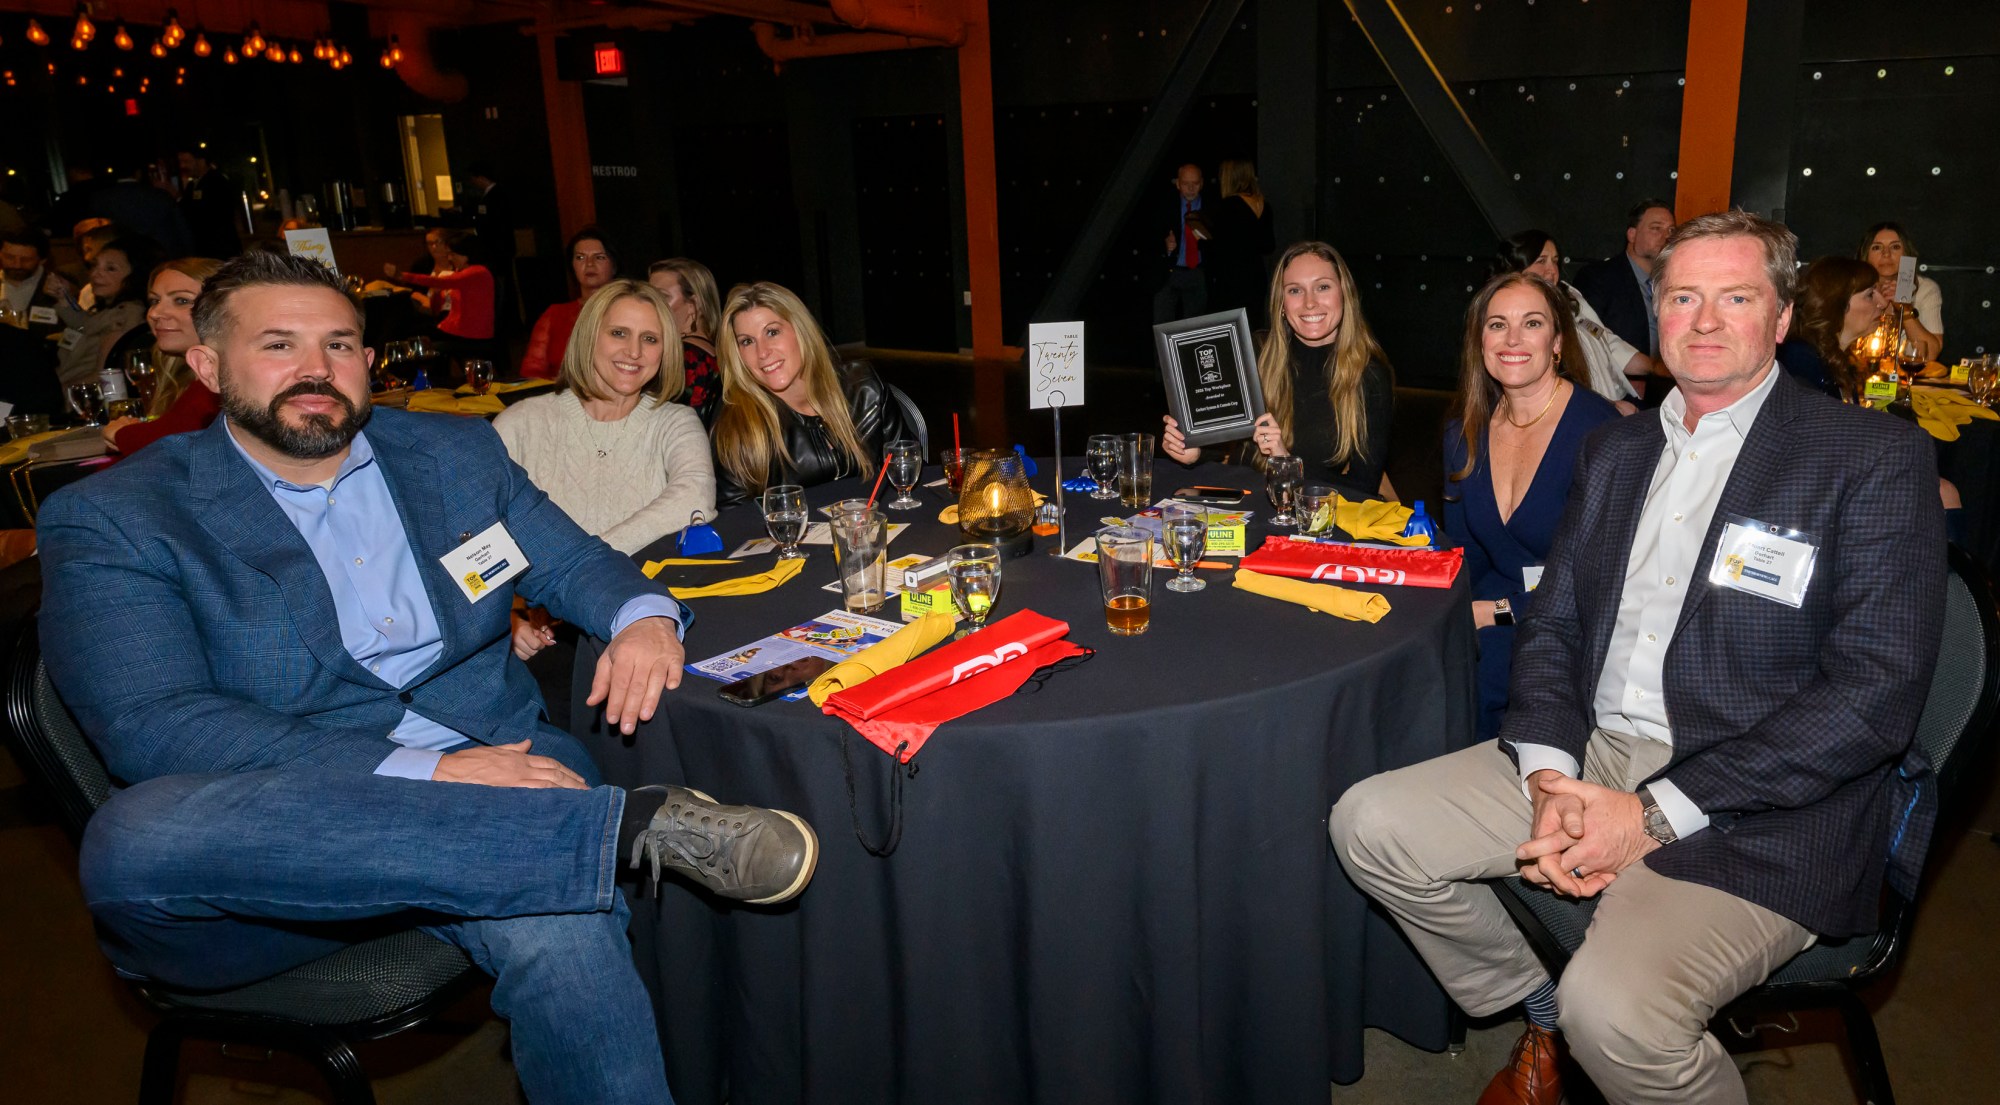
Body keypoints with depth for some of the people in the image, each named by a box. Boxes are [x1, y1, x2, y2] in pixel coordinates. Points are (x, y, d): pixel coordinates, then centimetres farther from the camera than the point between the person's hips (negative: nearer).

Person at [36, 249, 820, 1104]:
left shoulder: (454, 451, 15)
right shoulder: (108, 520, 0)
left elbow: (573, 560, 19)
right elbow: (153, 730, -11)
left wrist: (643, 615, -8)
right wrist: (425, 773, -22)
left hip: (489, 768, 1)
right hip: (280, 827, -1)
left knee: (560, 934, -33)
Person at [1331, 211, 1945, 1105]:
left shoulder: (1875, 457, -6)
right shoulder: (1615, 451, 14)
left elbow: (1875, 692, -14)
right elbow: (1551, 626, 12)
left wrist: (1655, 815, -18)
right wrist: (1549, 780, -8)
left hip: (1763, 808, -6)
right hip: (1595, 754, 7)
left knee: (1616, 1010, -30)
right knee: (1371, 823, -6)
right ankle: (1541, 1019, 15)